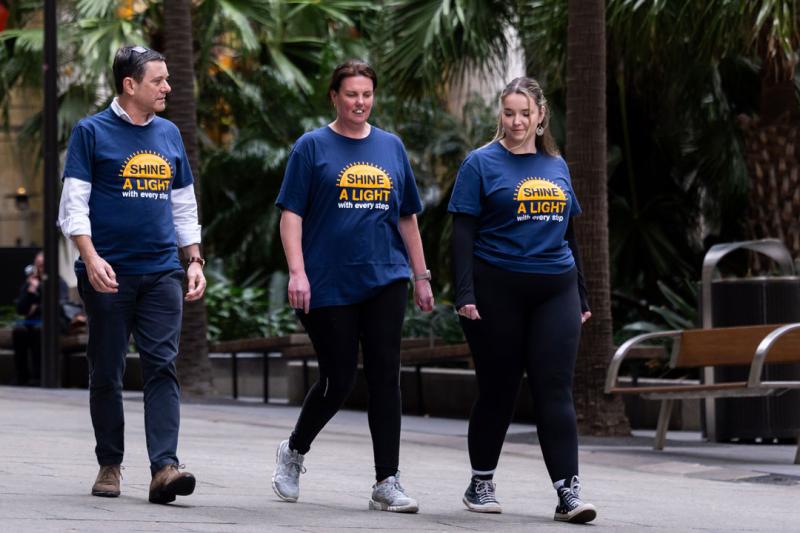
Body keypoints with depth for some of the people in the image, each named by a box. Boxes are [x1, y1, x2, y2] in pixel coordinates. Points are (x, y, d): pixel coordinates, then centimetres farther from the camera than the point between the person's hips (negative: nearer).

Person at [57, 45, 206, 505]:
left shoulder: (169, 134, 13)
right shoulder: (92, 132, -1)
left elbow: (184, 205, 19)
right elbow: (74, 204, -6)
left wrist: (195, 261, 11)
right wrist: (91, 257, -18)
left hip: (162, 273, 3)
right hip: (110, 273, -3)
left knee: (162, 367, -8)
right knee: (107, 372, 5)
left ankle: (165, 467, -16)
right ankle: (110, 465, 16)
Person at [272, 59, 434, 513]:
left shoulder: (391, 147, 11)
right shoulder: (313, 147, 0)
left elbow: (407, 217, 17)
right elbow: (291, 214, -4)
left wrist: (421, 276, 15)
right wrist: (297, 272, -14)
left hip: (385, 280, 3)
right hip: (329, 284, -3)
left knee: (385, 375, -4)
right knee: (338, 381, 0)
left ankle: (388, 483, -2)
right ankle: (294, 451, 27)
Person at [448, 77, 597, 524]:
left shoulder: (556, 166, 12)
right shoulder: (482, 164, -2)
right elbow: (463, 233, -6)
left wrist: (582, 297, 17)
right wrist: (465, 294, -14)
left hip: (555, 292, 3)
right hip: (498, 292, -3)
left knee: (556, 390, -4)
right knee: (498, 390, 5)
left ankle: (569, 491, -9)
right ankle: (481, 484, 21)